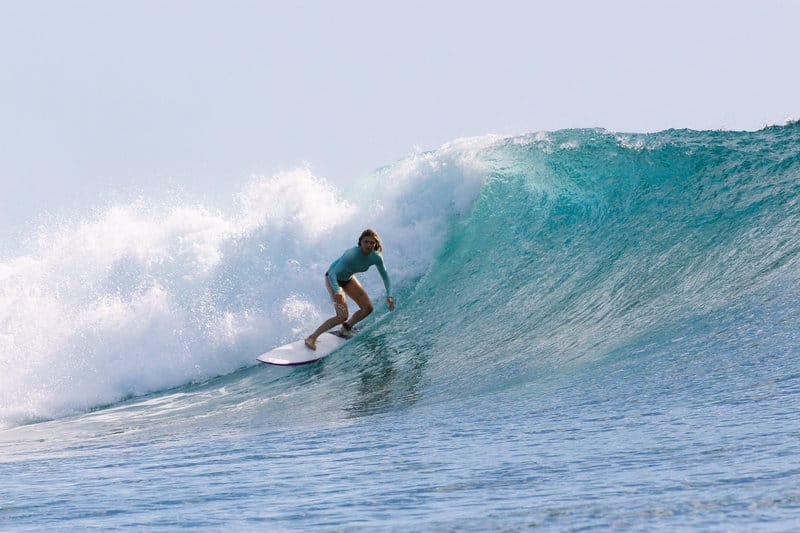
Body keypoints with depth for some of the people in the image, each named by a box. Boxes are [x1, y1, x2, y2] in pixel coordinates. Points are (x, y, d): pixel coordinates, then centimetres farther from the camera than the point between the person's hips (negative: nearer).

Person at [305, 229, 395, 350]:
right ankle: (312, 338, -12)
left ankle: (346, 328, 28)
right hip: (333, 278, -7)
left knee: (367, 308, 5)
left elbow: (385, 277, -2)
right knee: (343, 316, -19)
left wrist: (389, 296, -15)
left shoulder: (376, 258, -19)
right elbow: (332, 273, -42)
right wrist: (337, 292, -57)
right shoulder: (352, 255, -38)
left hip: (348, 279, 7)